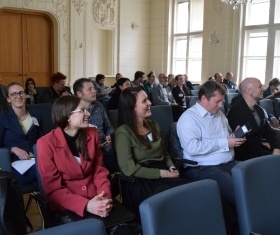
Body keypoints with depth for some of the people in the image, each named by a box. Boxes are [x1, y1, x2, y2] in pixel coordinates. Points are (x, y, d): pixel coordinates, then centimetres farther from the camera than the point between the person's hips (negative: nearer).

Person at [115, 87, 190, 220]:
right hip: (142, 182, -6)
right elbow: (129, 168, -15)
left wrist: (171, 167, 0)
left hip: (163, 175, 7)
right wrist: (160, 173, -16)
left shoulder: (153, 125, 14)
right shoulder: (124, 132, -8)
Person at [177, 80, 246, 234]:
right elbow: (192, 147, -23)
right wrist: (224, 143, -17)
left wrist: (235, 137, 2)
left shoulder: (219, 114, 18)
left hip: (229, 163, 8)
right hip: (203, 168, -8)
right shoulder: (188, 118, -9)